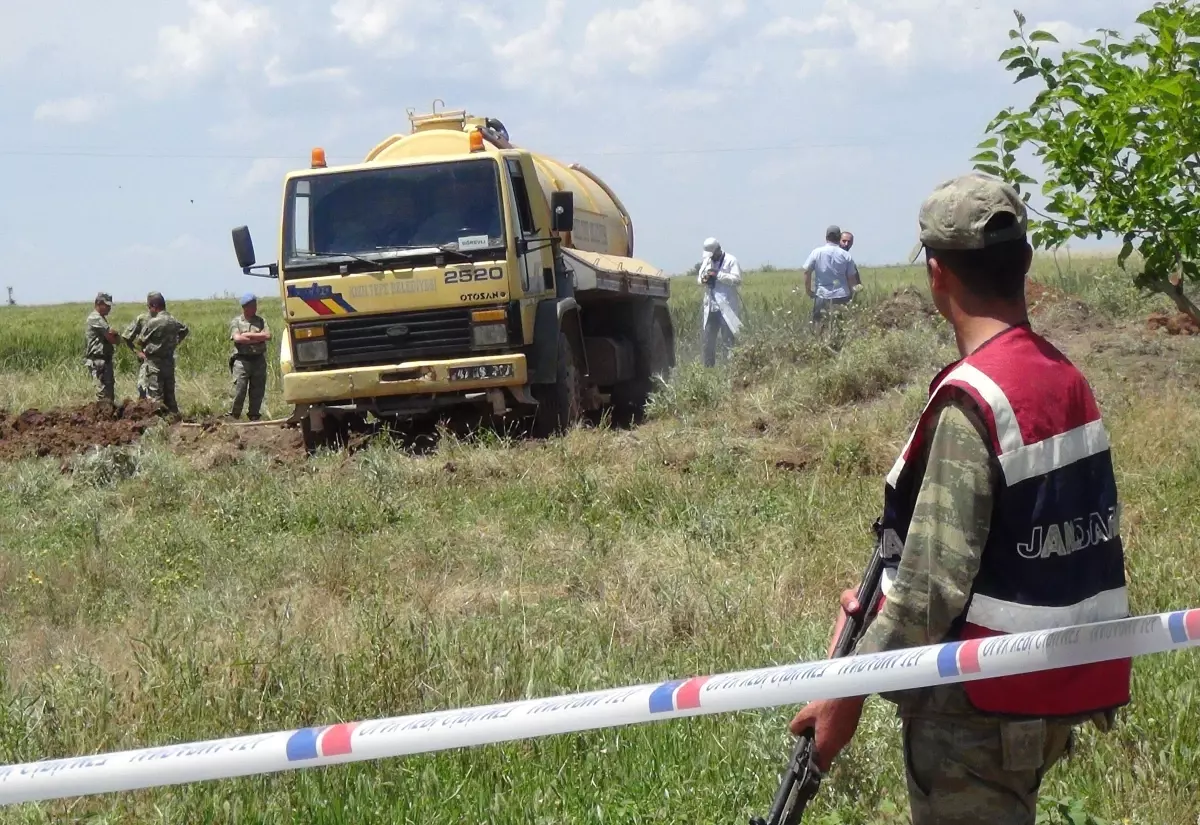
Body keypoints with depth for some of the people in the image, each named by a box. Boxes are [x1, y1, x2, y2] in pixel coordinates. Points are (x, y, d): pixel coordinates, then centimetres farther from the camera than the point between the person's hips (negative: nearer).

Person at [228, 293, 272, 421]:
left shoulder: (260, 321, 12)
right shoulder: (236, 322, 5)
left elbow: (268, 336, -4)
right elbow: (237, 338, -11)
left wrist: (248, 335, -9)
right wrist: (258, 338, -8)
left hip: (259, 360, 3)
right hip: (242, 360, -3)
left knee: (258, 391, 4)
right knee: (239, 390, -7)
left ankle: (254, 416, 13)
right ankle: (234, 416, 1)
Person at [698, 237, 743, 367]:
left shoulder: (731, 260, -4)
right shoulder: (707, 261, 14)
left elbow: (737, 280, -13)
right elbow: (699, 277, 19)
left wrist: (718, 275, -19)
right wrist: (703, 280, -5)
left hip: (726, 308, -6)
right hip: (710, 307, 6)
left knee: (728, 340, -5)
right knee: (708, 340, 7)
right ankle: (708, 367, 15)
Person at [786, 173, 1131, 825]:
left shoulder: (972, 401, -20)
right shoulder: (1066, 380, 6)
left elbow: (935, 579, -22)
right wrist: (882, 601, 14)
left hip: (981, 709, -8)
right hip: (1055, 692, 9)